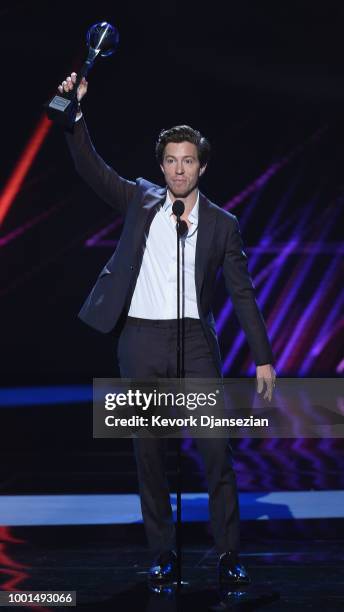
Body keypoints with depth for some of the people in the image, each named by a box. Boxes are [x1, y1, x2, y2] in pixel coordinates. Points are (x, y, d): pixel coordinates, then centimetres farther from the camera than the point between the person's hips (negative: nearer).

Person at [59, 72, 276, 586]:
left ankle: (229, 554, 4)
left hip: (194, 341, -1)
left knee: (216, 447, -6)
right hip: (141, 338, 1)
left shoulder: (222, 224, 6)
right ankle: (163, 553, 16)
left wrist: (263, 357, 1)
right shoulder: (141, 201, 9)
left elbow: (243, 294, 5)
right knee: (148, 450, 6)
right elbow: (91, 169, 0)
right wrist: (75, 114, -14)